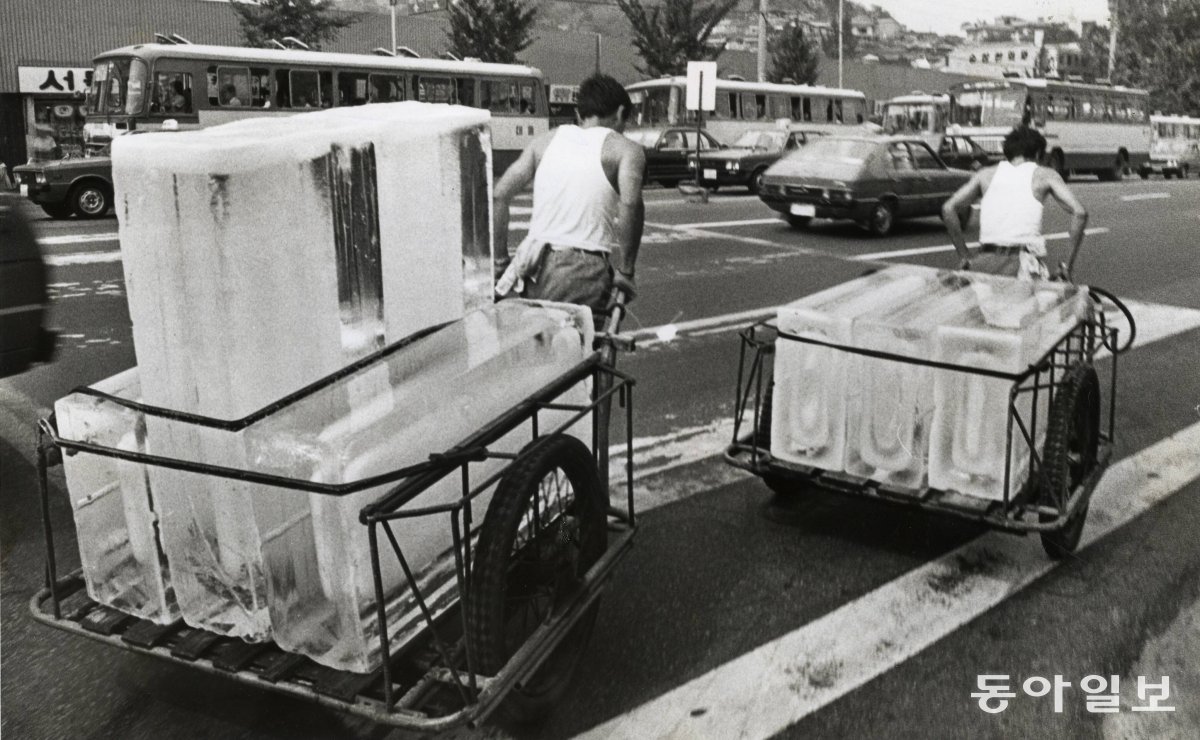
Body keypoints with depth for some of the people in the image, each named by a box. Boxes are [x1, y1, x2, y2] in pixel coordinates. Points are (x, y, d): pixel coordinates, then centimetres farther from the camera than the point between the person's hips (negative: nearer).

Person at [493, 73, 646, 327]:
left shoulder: (547, 139, 19)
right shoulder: (625, 149, 6)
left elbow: (499, 196, 11)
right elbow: (630, 204, -15)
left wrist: (501, 262, 15)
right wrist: (624, 270, -8)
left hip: (537, 267, 4)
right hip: (585, 269, -4)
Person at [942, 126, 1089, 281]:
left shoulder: (986, 174, 19)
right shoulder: (1044, 175, 12)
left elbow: (948, 209, 12)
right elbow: (1079, 212, 1)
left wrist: (964, 257, 15)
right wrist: (1069, 265, 5)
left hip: (985, 262, 3)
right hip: (1023, 264, -3)